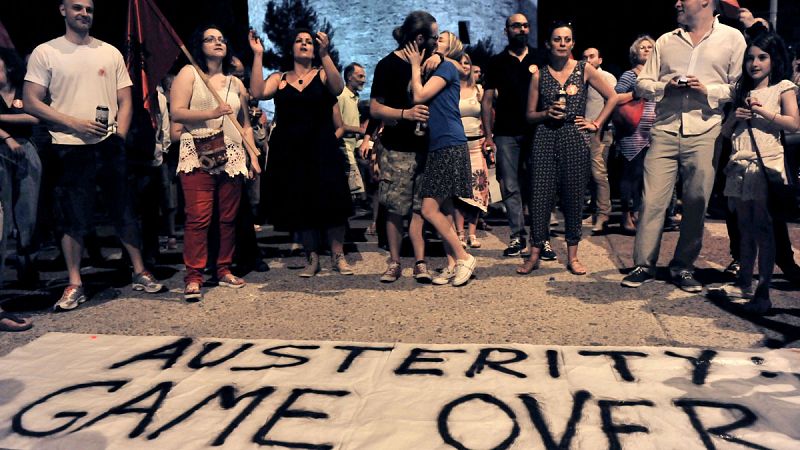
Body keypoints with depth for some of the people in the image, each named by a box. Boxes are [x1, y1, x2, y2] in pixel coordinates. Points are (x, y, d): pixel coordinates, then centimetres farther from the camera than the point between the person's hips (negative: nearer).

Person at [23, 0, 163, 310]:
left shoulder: (110, 52, 10)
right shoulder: (45, 52, 1)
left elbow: (125, 101, 10)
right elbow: (31, 102, -4)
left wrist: (119, 137, -4)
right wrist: (75, 123, -14)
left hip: (109, 146, 2)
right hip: (70, 149, -2)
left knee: (124, 212, 7)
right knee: (73, 220, 3)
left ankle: (140, 273, 18)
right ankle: (75, 285, 13)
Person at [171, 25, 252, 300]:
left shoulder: (236, 82, 18)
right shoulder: (189, 73, 6)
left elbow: (245, 124, 21)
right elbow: (176, 113, -6)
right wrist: (212, 113, -17)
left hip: (232, 158, 5)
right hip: (198, 156, -4)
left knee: (228, 217, 4)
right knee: (198, 218, -11)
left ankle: (224, 270, 15)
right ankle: (193, 277, -6)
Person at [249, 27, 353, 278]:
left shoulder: (322, 75, 4)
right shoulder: (278, 79, 9)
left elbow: (338, 88, -17)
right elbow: (258, 92, -9)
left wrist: (325, 54, -26)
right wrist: (258, 55, -10)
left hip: (321, 150, -2)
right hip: (289, 152, 2)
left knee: (330, 202, -3)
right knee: (300, 205, 6)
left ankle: (338, 256, 9)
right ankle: (312, 258, 17)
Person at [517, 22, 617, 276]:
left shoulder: (584, 70, 6)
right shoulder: (539, 75, 7)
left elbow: (611, 97, 11)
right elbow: (530, 114, 10)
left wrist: (596, 124, 3)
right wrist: (547, 113, -9)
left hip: (575, 140, 0)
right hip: (545, 140, 0)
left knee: (573, 197, 3)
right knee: (540, 196, -3)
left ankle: (572, 255, 13)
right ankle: (534, 254, 6)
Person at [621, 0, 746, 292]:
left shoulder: (731, 38, 8)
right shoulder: (665, 41, 15)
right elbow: (642, 84, 13)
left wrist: (709, 90, -12)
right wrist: (665, 86, -6)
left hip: (704, 134, -1)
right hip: (665, 133, 2)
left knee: (696, 204, 2)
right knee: (652, 200, -4)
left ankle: (683, 267, 15)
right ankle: (644, 265, 5)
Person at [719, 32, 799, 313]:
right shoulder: (741, 92, 19)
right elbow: (725, 131, 18)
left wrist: (763, 111, -12)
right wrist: (735, 117, -1)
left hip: (766, 164, -5)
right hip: (740, 165, 5)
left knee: (762, 228, -8)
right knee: (745, 227, 9)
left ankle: (763, 292, -7)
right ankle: (745, 283, 17)